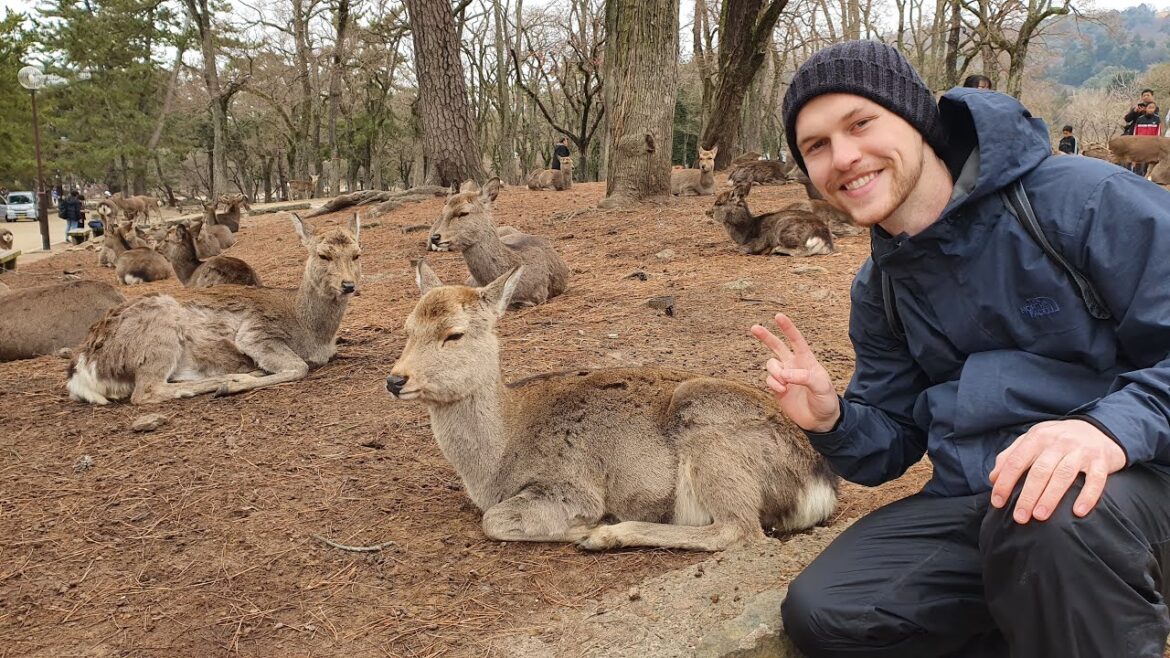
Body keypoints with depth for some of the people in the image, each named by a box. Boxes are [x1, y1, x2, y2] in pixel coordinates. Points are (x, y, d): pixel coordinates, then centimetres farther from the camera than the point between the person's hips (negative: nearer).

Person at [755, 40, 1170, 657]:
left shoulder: (1082, 199, -10)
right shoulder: (878, 289, 10)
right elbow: (890, 445, 14)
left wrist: (1112, 427, -32)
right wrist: (832, 420, -8)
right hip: (968, 503, 6)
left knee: (1049, 517, -39)